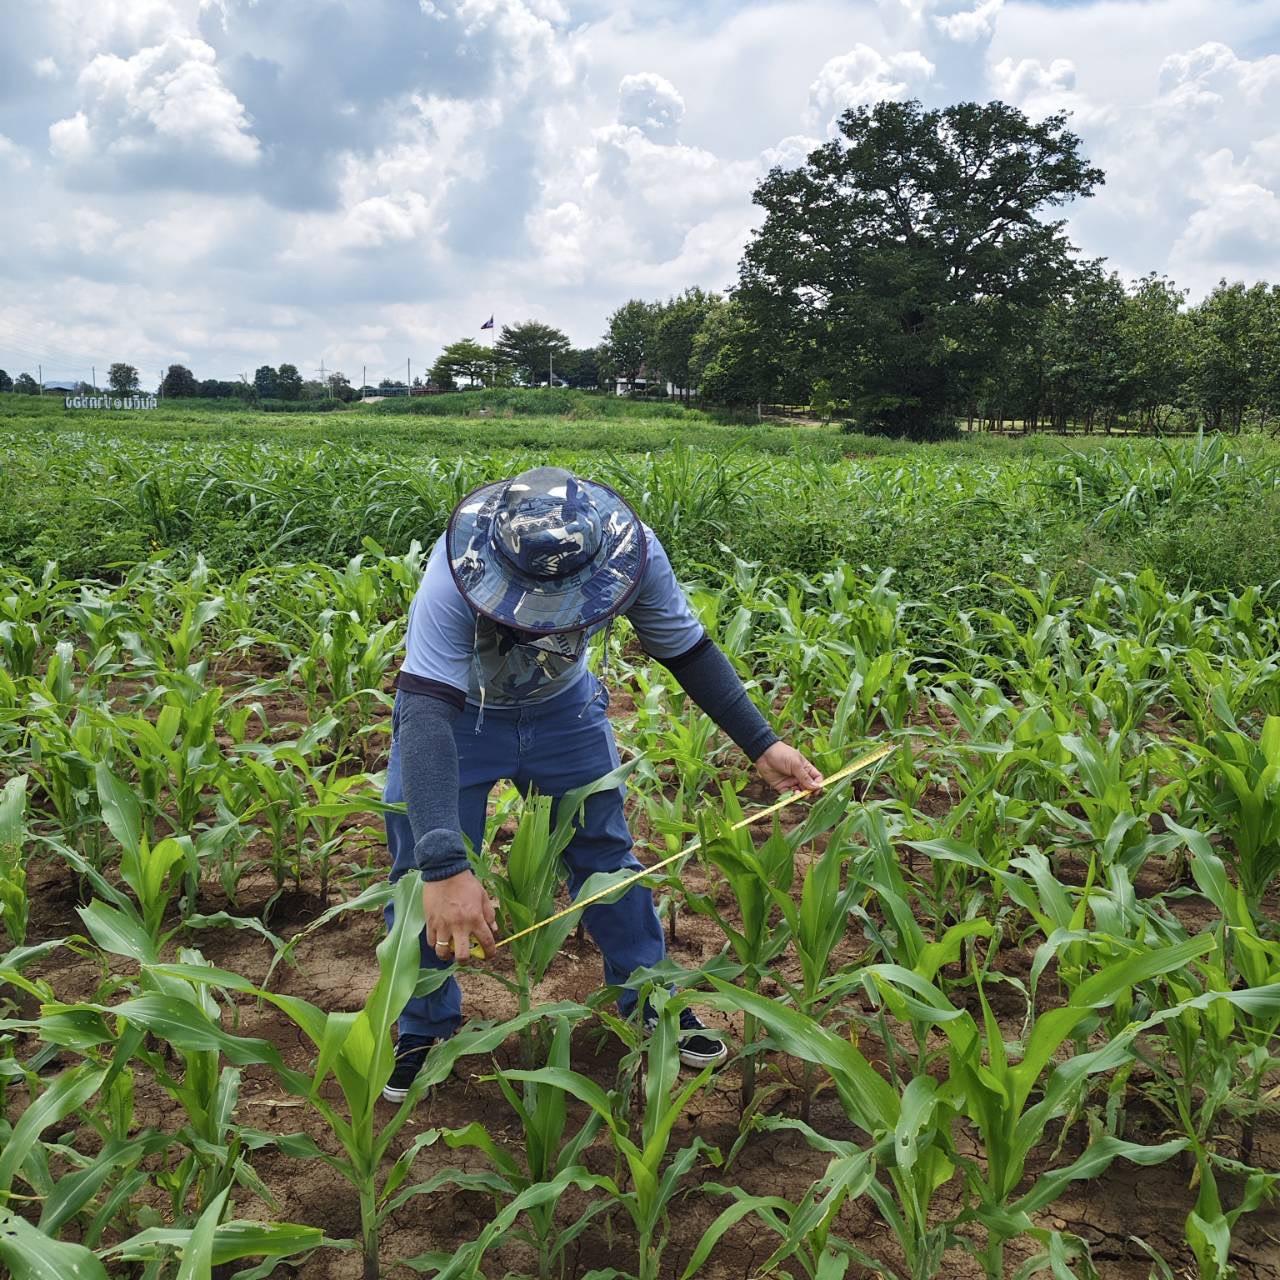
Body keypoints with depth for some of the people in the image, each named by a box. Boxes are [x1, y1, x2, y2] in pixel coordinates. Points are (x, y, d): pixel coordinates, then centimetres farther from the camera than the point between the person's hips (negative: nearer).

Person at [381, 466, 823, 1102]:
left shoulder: (634, 555, -30)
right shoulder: (458, 570, -41)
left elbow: (688, 650, -11)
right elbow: (424, 713, -47)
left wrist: (761, 744, -12)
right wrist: (444, 868, -56)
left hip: (562, 708, 3)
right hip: (450, 714, -2)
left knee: (607, 857, 11)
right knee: (422, 878, -2)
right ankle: (424, 1030, 23)